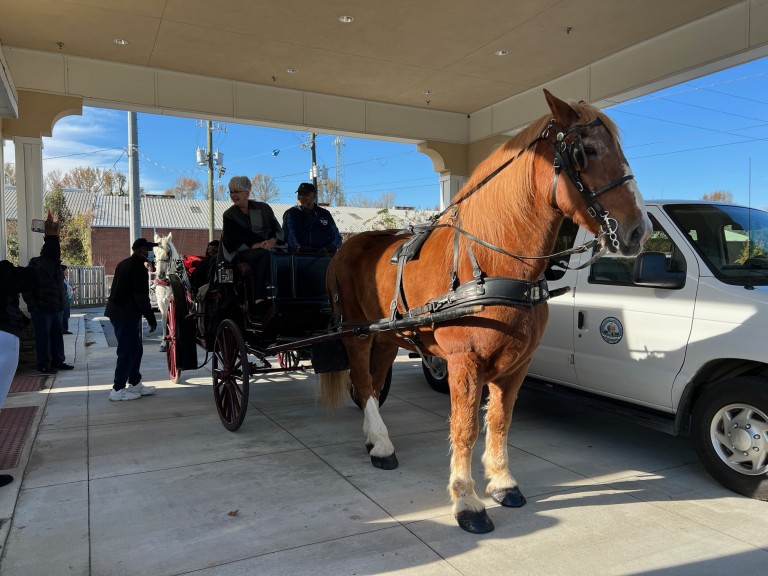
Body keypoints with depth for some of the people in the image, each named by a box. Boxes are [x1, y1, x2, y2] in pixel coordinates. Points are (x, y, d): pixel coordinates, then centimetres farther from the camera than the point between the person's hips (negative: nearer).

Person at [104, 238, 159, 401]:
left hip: (119, 311, 10)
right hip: (126, 314, -10)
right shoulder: (138, 267, -14)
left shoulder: (125, 264, 17)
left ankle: (135, 384, 20)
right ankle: (117, 390, -2)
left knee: (135, 349, 14)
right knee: (127, 351, -5)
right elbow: (142, 297, -18)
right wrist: (151, 319, -13)